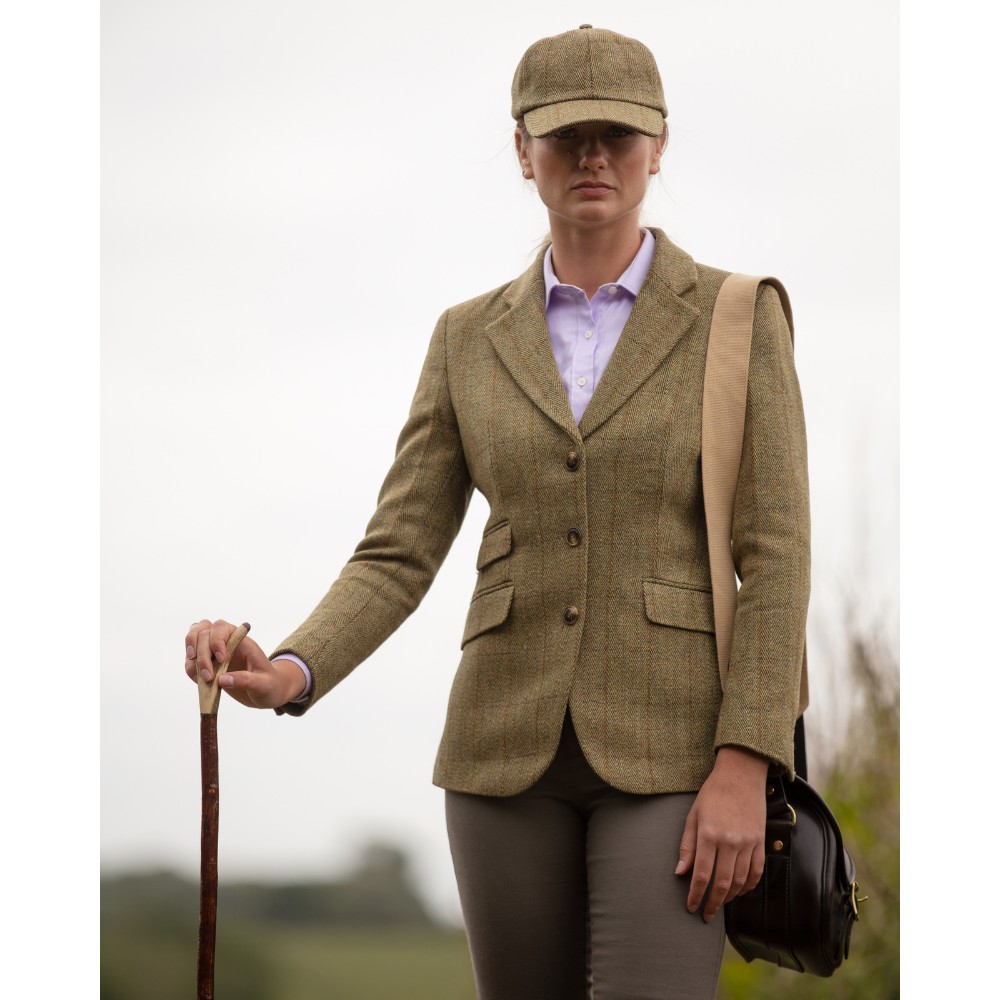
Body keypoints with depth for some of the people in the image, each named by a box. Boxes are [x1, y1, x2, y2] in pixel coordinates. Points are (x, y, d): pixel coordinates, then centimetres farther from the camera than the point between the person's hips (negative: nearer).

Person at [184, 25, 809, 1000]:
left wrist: (743, 770, -15)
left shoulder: (738, 319, 0)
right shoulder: (470, 340, 9)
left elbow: (773, 555, -6)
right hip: (510, 744, 4)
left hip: (668, 749, -3)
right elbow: (398, 556, 4)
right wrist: (290, 674, -16)